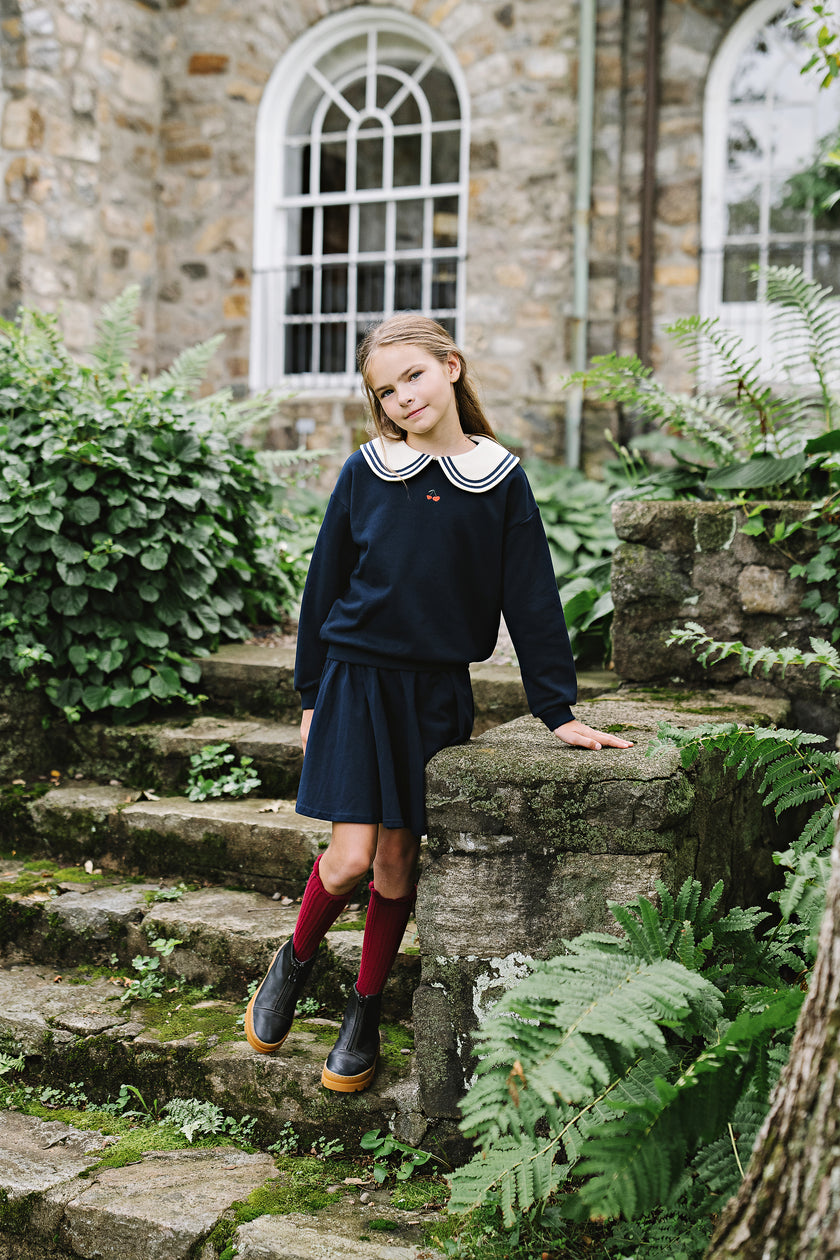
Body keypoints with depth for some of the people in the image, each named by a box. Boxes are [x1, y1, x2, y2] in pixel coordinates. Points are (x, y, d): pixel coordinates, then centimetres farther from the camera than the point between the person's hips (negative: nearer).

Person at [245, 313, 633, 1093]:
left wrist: (558, 711, 0)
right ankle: (296, 961, 23)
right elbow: (325, 585, 6)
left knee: (397, 863, 6)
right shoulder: (366, 472, 0)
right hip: (359, 678, -1)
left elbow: (531, 598, 3)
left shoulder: (501, 479, 1)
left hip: (438, 690, 1)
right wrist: (311, 696, 7)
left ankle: (365, 1013, 23)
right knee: (350, 856, -6)